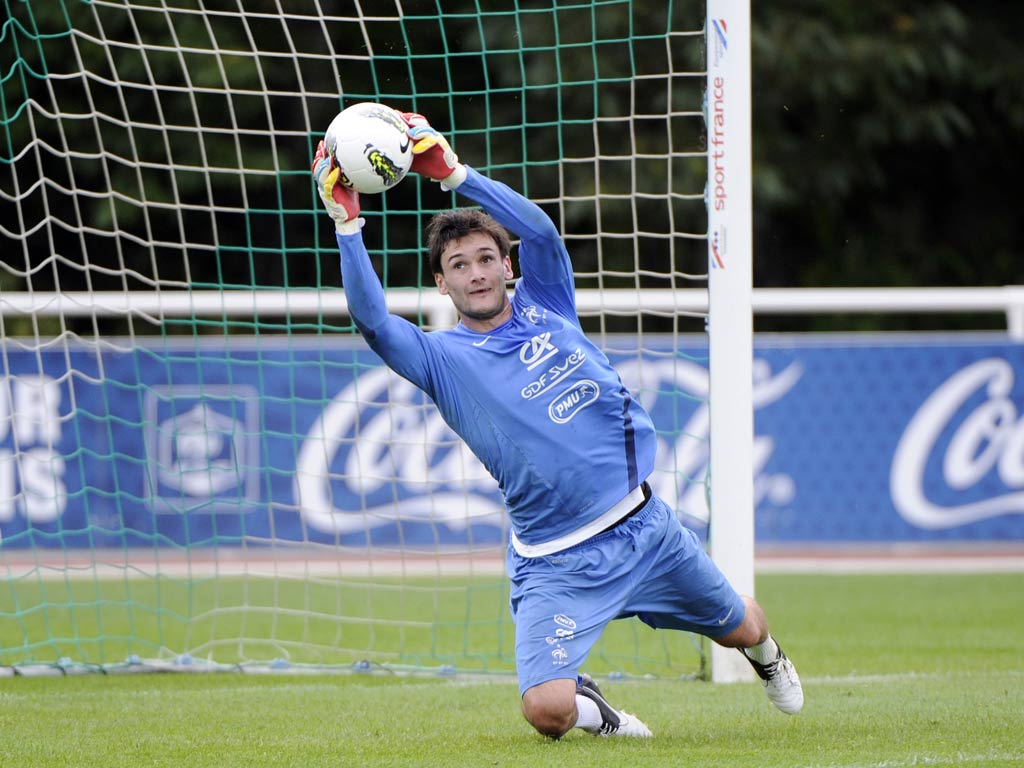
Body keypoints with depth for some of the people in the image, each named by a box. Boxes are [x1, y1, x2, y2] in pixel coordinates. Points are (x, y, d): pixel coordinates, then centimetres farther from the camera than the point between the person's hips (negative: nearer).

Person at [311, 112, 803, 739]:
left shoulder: (545, 307, 5)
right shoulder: (443, 358, -3)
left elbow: (541, 230, -12)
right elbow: (372, 320, -20)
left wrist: (453, 173, -19)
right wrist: (348, 225, -27)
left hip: (642, 525, 3)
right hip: (555, 563, -3)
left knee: (741, 629, 19)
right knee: (546, 711, -21)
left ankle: (766, 655, 58)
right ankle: (588, 704, 17)